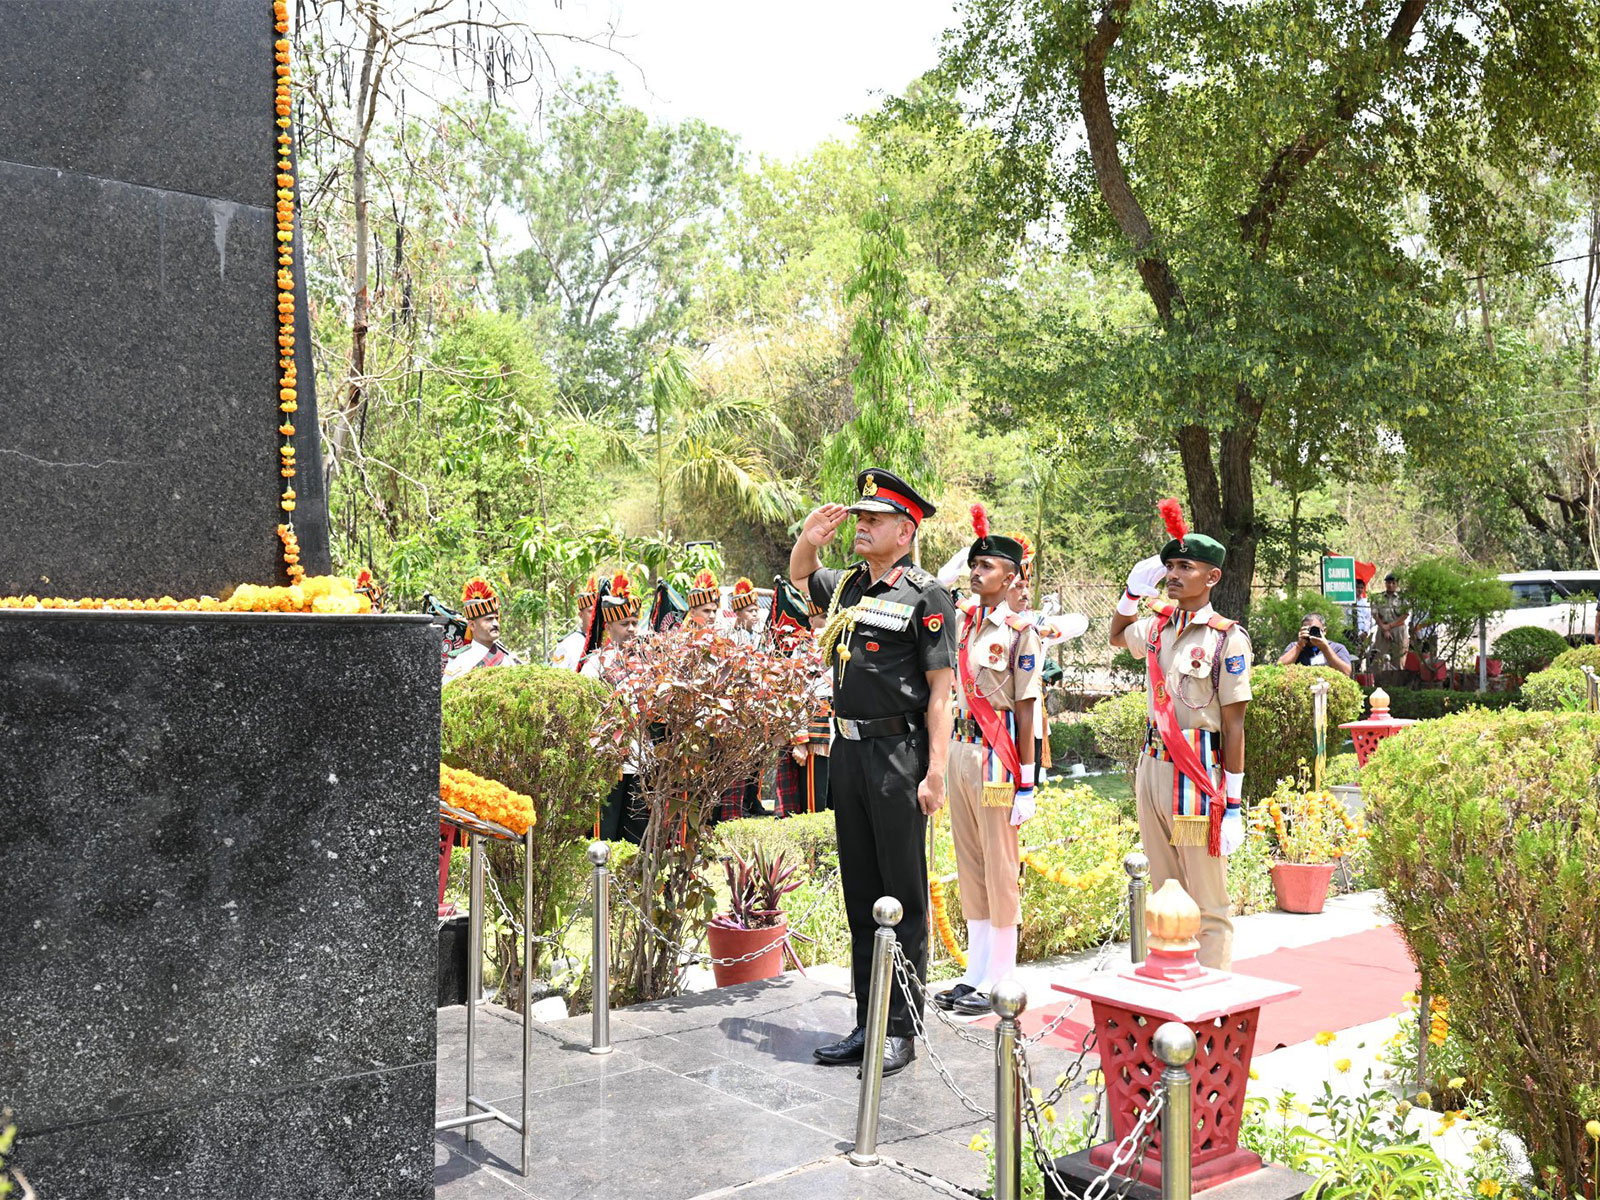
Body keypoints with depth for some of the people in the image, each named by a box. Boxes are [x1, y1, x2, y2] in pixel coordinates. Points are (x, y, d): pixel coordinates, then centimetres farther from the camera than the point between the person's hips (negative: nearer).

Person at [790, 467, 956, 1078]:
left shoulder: (925, 594, -7)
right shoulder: (847, 585, 12)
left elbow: (940, 690, -11)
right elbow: (799, 576, 35)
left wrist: (936, 773, -17)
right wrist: (809, 540, 12)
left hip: (898, 758, -7)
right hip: (848, 753, 7)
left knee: (903, 898, 1)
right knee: (860, 897, 12)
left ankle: (901, 1032, 11)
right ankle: (867, 1025, 22)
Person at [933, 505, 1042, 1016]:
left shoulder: (1020, 632, -9)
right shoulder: (963, 622, 9)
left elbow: (1026, 712, -12)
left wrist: (1026, 785, -13)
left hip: (995, 758, -7)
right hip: (959, 750, 7)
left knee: (1001, 869, 1)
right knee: (969, 867, 13)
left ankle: (1000, 982, 10)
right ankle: (975, 974, 22)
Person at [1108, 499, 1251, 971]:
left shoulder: (1227, 639, -10)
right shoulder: (1158, 626, 9)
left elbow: (1233, 725, -11)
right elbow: (1118, 635, 33)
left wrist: (1232, 804, -13)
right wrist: (1133, 591, 14)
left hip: (1196, 773, -7)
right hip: (1151, 767, 7)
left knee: (1207, 906, 0)